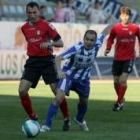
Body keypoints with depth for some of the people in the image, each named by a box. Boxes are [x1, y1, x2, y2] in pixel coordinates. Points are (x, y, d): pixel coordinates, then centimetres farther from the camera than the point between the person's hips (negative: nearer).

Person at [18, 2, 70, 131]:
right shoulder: (24, 28, 8)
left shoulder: (46, 25, -7)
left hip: (47, 60, -4)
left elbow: (60, 43, -9)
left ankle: (66, 119, 9)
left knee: (57, 91, -8)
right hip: (32, 61, 4)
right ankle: (33, 118, 7)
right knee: (22, 91, -10)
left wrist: (49, 44, -25)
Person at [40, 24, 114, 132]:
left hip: (83, 78, 5)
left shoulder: (97, 45, -20)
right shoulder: (77, 48, -32)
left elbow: (104, 33, 1)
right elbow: (59, 58, -36)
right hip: (68, 75, -5)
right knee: (59, 98, -24)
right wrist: (59, 71, -53)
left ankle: (80, 120, 56)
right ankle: (47, 125, -17)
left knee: (84, 102, 23)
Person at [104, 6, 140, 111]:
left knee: (123, 80, -13)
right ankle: (121, 99, 33)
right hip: (118, 58, 2)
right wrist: (108, 49, -8)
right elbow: (111, 39, 7)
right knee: (116, 81, 9)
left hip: (129, 58, -2)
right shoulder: (116, 28, -6)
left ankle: (119, 102, -2)